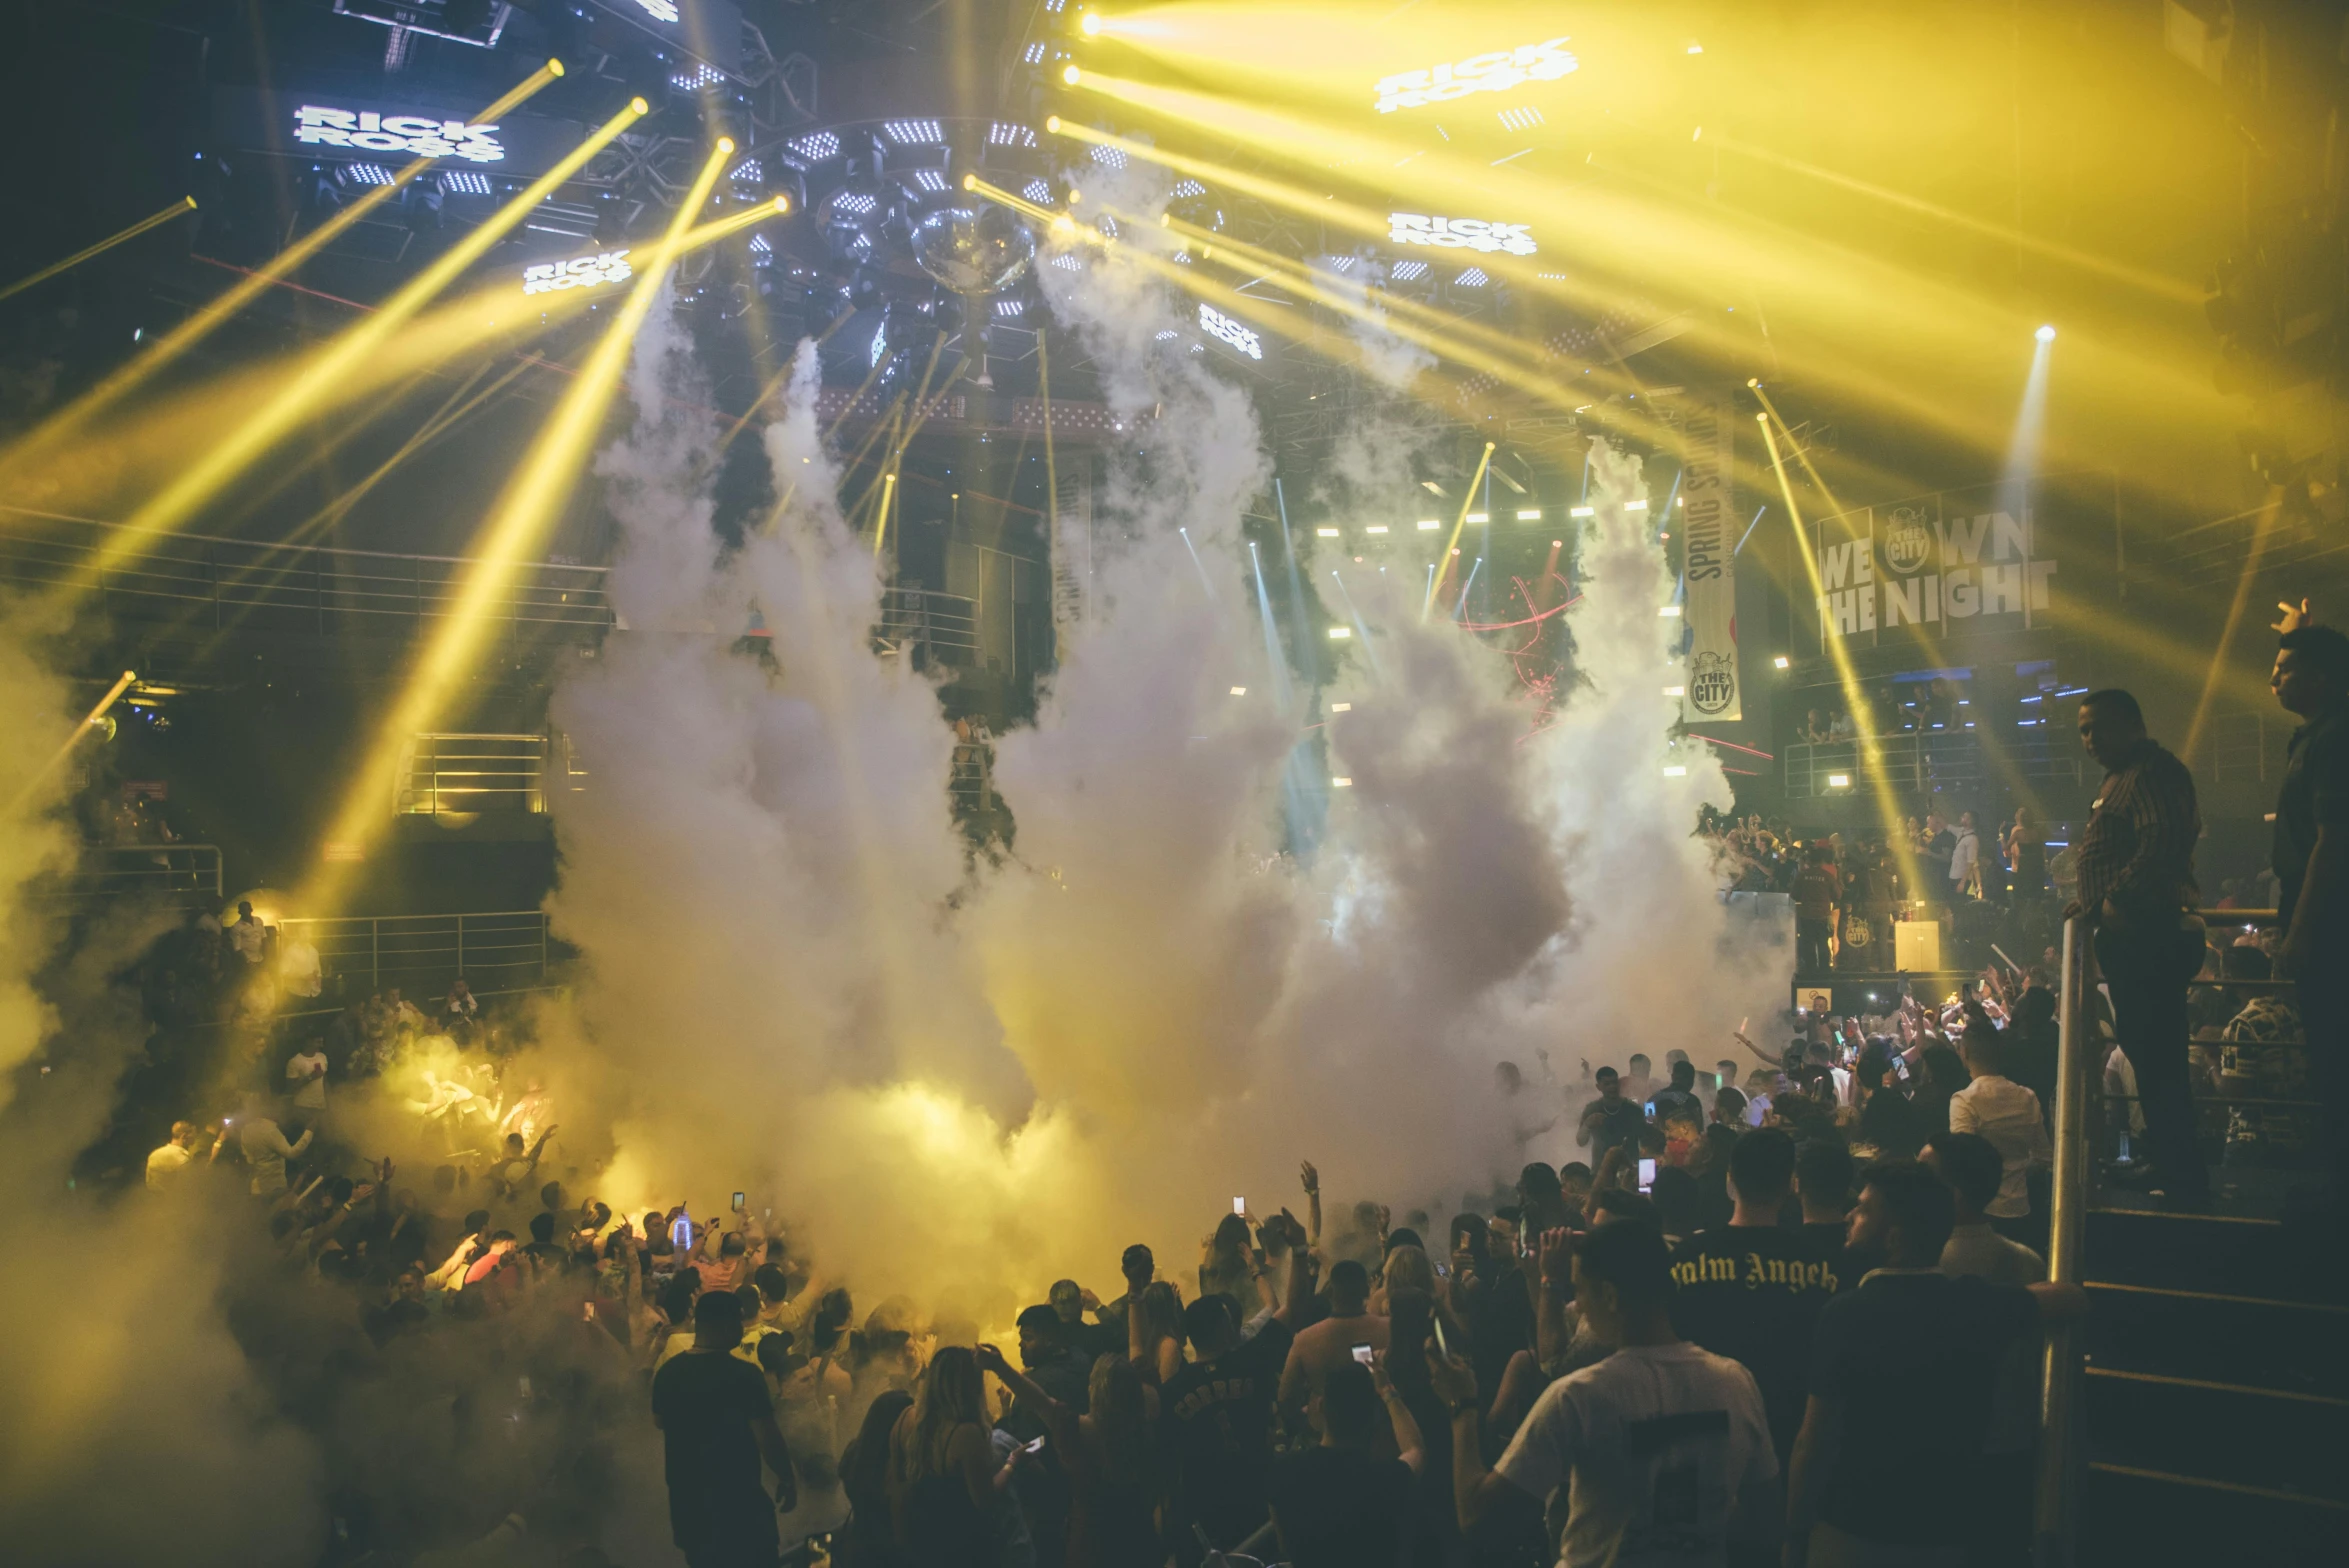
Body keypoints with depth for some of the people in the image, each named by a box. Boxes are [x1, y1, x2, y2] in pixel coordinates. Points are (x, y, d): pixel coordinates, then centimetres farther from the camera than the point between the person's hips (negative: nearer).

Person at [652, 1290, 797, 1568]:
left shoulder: (667, 1372, -2)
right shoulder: (744, 1375, -20)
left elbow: (659, 1421, 16)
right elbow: (767, 1436, -19)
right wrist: (786, 1478, -5)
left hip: (686, 1499, 6)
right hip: (736, 1499, -6)